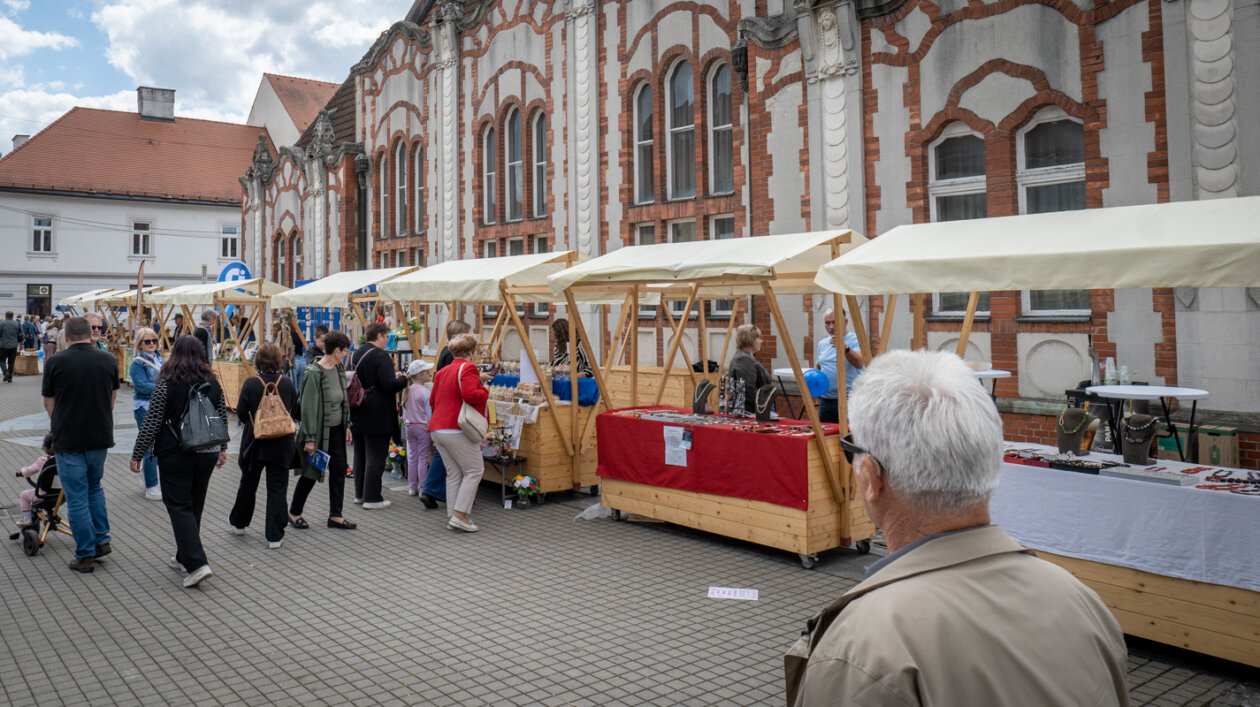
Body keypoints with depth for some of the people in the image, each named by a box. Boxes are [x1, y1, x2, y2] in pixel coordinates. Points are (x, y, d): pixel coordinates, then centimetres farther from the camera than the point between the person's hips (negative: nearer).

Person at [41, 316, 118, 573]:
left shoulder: (55, 362, -8)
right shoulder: (108, 360, 0)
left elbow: (48, 402, 5)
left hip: (68, 439, -3)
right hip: (101, 436, 3)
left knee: (77, 497, 3)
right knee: (95, 487, 23)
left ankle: (85, 556, 8)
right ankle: (101, 540, 20)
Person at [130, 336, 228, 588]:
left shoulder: (166, 383, -10)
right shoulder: (212, 382, 4)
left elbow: (151, 423, -9)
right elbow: (222, 418, 11)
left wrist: (137, 454, -1)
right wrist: (222, 447, 24)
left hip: (175, 454, -5)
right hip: (207, 453, 5)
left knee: (179, 506, -2)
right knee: (195, 505, 16)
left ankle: (196, 564, -11)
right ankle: (184, 557, 28)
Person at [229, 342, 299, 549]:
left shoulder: (251, 383, -12)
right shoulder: (287, 383, -6)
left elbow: (241, 413, -8)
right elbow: (296, 412, 1)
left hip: (255, 442, 0)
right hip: (282, 445, 0)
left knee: (248, 483, 20)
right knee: (277, 487, 4)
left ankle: (238, 522, 40)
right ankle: (274, 536, 4)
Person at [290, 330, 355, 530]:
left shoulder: (339, 369, 6)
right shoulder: (315, 373, -18)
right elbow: (309, 407, -18)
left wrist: (346, 426, 15)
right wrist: (310, 438, -18)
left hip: (336, 430, 7)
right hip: (320, 430, -7)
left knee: (339, 471, 6)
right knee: (311, 474, 4)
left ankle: (335, 515, 15)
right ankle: (294, 513, 23)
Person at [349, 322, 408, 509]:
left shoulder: (356, 355, 10)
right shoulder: (381, 356, -16)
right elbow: (388, 384, -25)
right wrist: (403, 379, -5)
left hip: (358, 415, 8)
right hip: (377, 416, -8)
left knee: (360, 454, 17)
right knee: (376, 456, -1)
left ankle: (359, 493, 27)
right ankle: (372, 498, 2)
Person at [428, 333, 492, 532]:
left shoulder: (442, 372, 19)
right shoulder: (468, 368, -8)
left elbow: (432, 400, 25)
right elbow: (470, 394, -24)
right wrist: (485, 391, -3)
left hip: (437, 429, 9)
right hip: (457, 430, -9)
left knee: (454, 473, 13)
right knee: (474, 471, -1)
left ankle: (452, 516, 12)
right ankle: (459, 514, -8)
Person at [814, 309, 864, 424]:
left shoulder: (855, 339, -4)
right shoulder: (822, 344, 15)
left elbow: (859, 363, -22)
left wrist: (845, 348, -39)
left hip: (849, 400, -5)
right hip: (826, 400, 6)